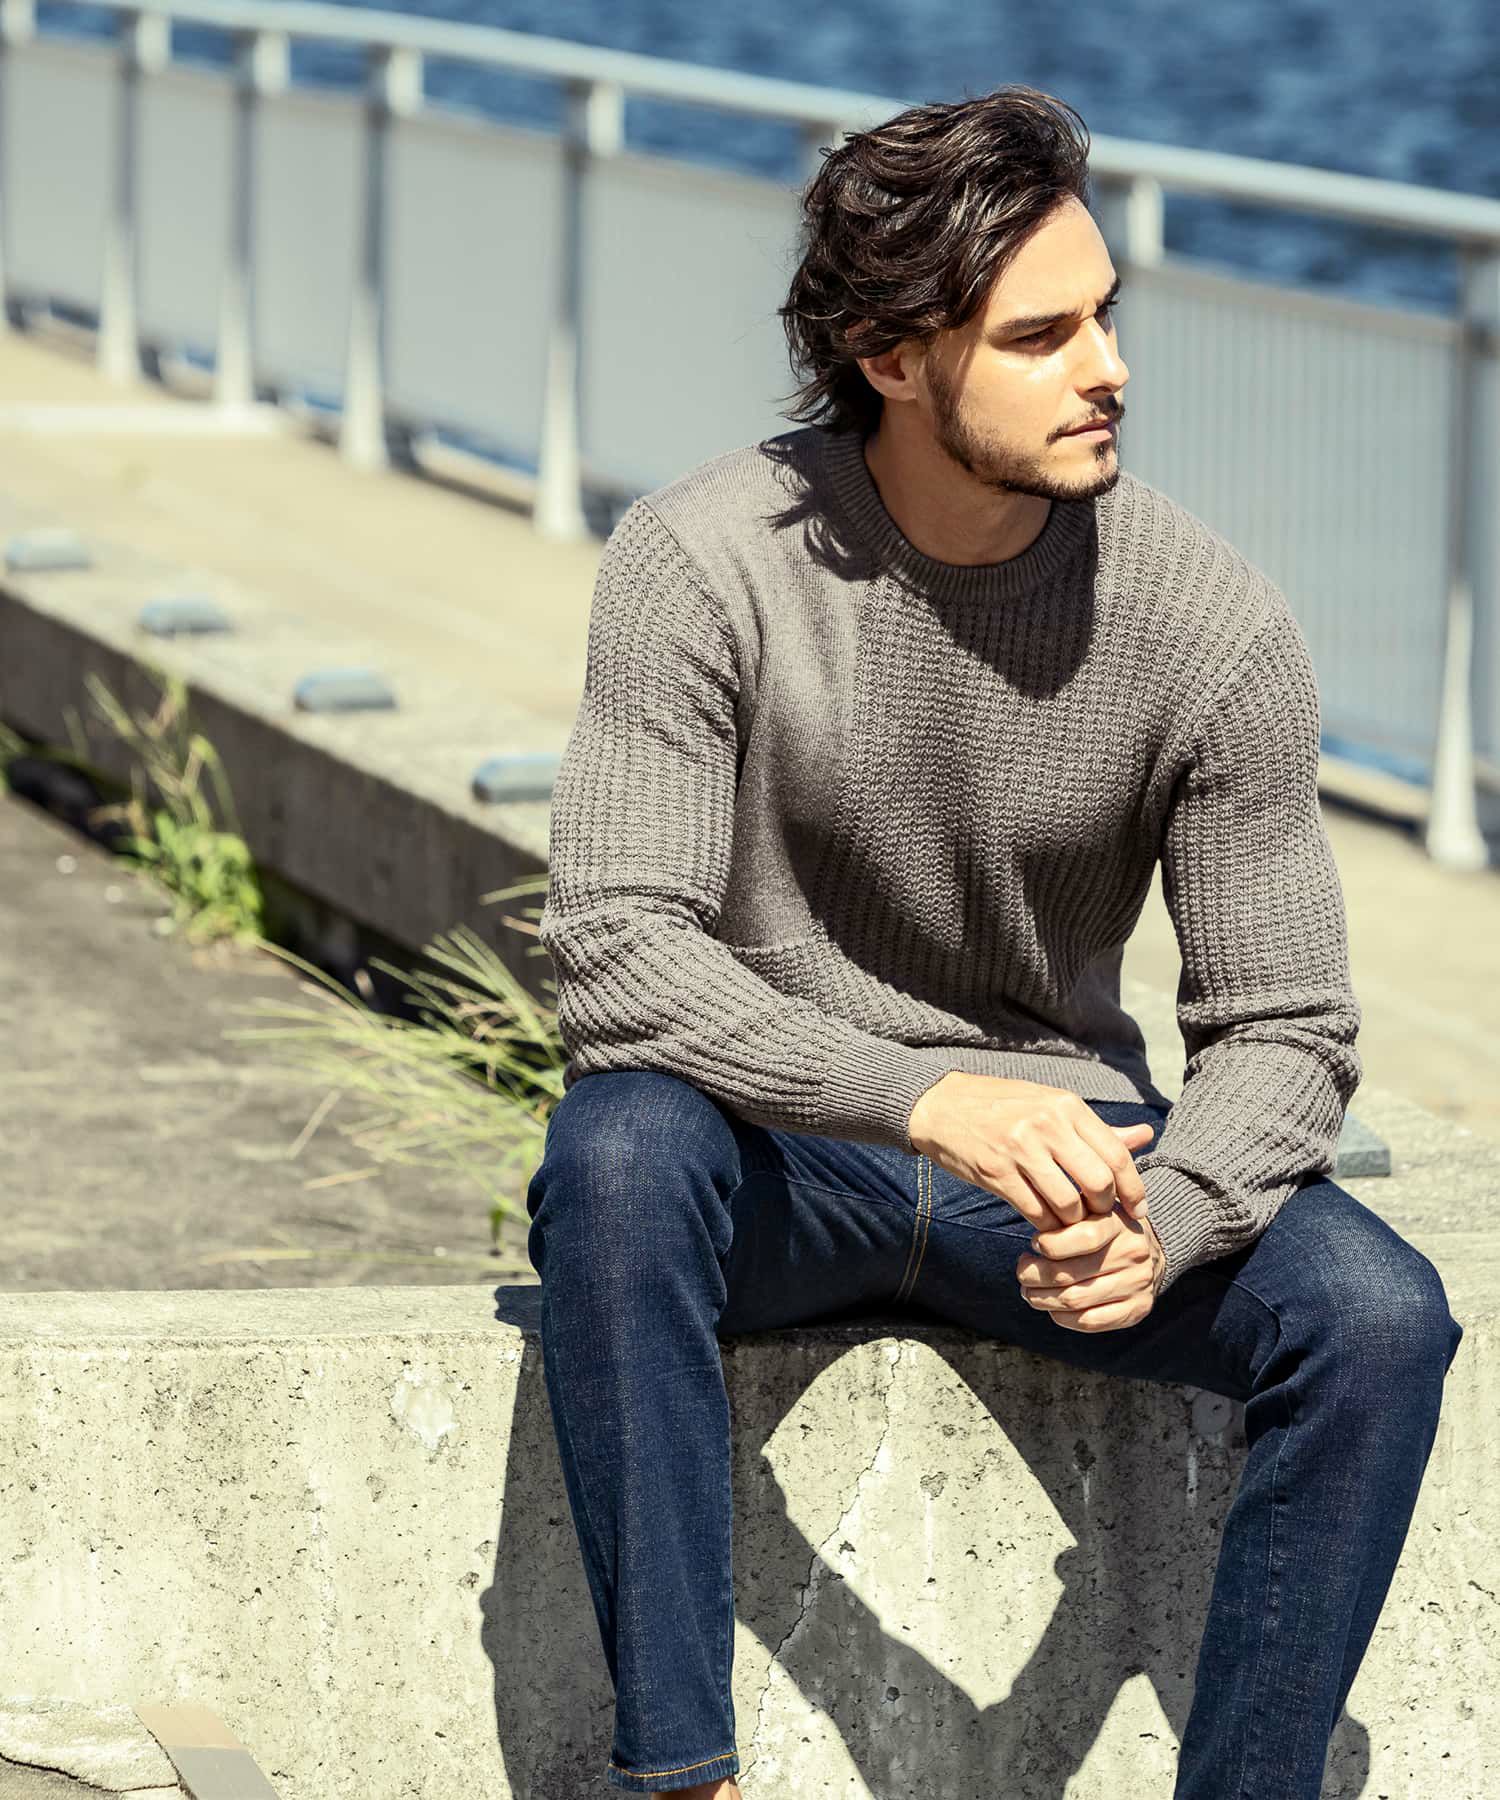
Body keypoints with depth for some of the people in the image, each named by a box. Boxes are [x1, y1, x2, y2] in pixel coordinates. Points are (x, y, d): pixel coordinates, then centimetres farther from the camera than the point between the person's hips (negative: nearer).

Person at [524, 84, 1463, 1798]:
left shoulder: (1214, 623, -11)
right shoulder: (702, 562, -17)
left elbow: (1282, 1031, -6)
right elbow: (614, 951, -24)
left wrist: (1162, 1224, -29)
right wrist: (931, 1102, -38)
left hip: (1056, 1137, 2)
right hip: (772, 1155, -2)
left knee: (1378, 1319, -23)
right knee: (617, 1156, -36)